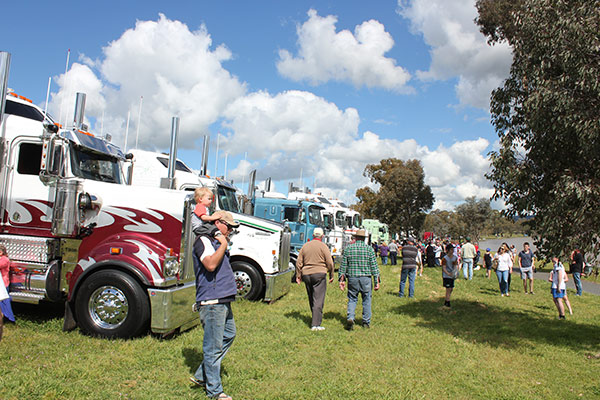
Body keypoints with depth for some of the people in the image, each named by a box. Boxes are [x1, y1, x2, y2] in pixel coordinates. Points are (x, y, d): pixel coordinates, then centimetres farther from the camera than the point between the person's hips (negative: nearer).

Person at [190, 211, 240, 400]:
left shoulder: (216, 242, 20)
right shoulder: (203, 240, -10)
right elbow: (210, 264, -26)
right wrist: (223, 245, -18)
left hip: (223, 301, 11)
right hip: (212, 301, -11)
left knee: (229, 334, 19)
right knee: (213, 345, -2)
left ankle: (201, 376, 28)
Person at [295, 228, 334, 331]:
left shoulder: (305, 246, 10)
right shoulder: (323, 246, -4)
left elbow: (299, 262, 9)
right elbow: (329, 263, -6)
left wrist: (298, 275, 14)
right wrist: (331, 275, 5)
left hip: (306, 274, 5)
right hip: (319, 274, -5)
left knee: (311, 298, 17)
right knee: (318, 299, -5)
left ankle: (317, 317, 31)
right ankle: (315, 324, -10)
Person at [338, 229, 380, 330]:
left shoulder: (348, 249, 2)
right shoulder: (369, 249, -2)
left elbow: (343, 266, 2)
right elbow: (374, 266, -3)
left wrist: (342, 280, 8)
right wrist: (376, 282, 1)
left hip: (352, 278, 1)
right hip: (366, 278, -1)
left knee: (352, 299, 10)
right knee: (366, 300, 12)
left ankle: (350, 318, -8)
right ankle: (366, 322, 19)